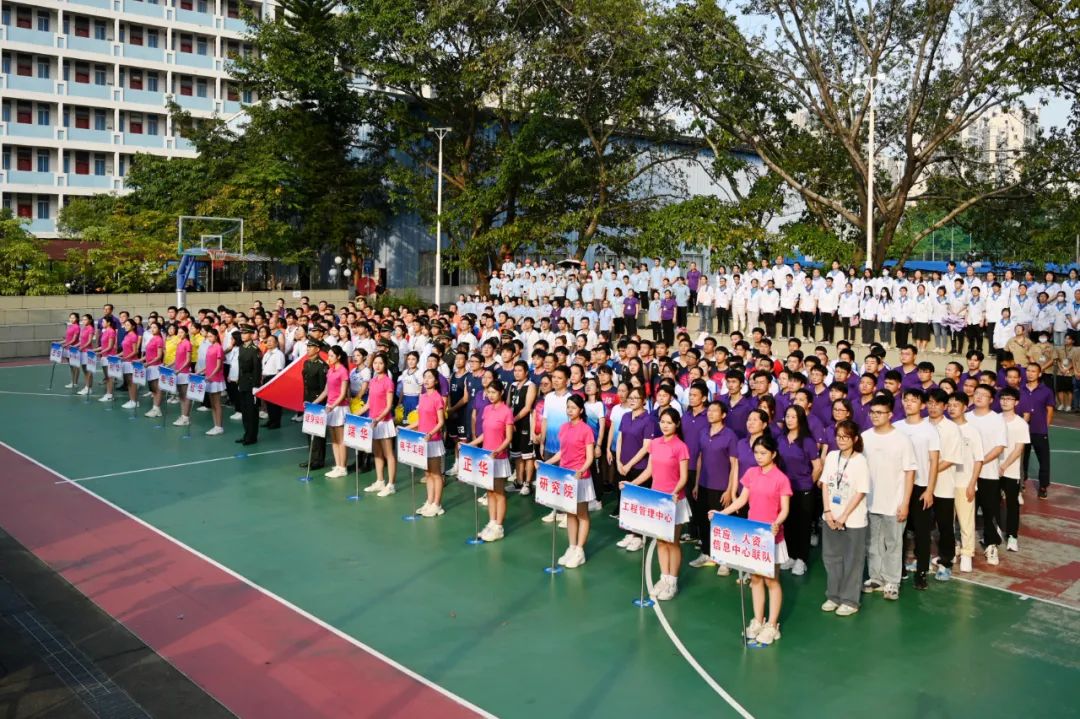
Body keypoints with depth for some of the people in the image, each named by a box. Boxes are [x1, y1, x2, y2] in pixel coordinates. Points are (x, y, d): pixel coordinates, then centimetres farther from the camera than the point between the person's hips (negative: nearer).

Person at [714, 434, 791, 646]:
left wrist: (776, 524, -33)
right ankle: (758, 621, 24)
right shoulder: (751, 473, 3)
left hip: (771, 536, -5)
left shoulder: (781, 479, -12)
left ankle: (772, 625, 15)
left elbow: (784, 510, -13)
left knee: (771, 580, 5)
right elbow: (742, 500, 8)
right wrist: (721, 513, -2)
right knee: (755, 578, 13)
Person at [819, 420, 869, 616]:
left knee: (852, 561, 5)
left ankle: (850, 600, 16)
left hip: (853, 520, -5)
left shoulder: (860, 461, -12)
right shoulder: (831, 456, 2)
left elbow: (861, 492, -12)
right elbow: (825, 485, 4)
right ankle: (833, 596, 26)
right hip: (831, 518, 5)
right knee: (831, 558, 13)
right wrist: (828, 511, -6)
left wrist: (843, 516, -14)